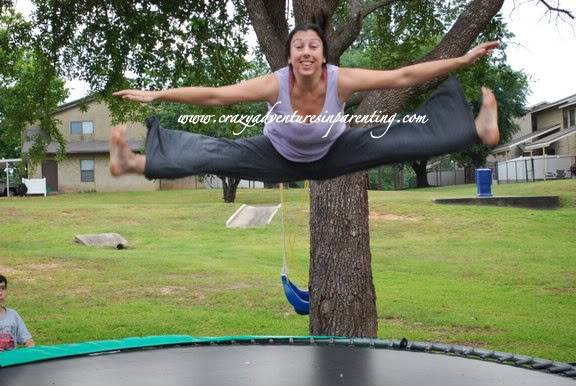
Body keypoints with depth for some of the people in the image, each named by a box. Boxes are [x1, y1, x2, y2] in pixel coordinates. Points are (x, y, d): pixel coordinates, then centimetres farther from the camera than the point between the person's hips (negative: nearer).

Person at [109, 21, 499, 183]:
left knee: (394, 139, -13)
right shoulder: (275, 84, -34)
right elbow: (213, 94, -30)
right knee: (219, 154, -15)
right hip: (281, 158, 0)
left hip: (332, 155, 1)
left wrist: (463, 60, -31)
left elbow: (404, 75, -30)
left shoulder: (342, 79, -33)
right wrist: (155, 94, -31)